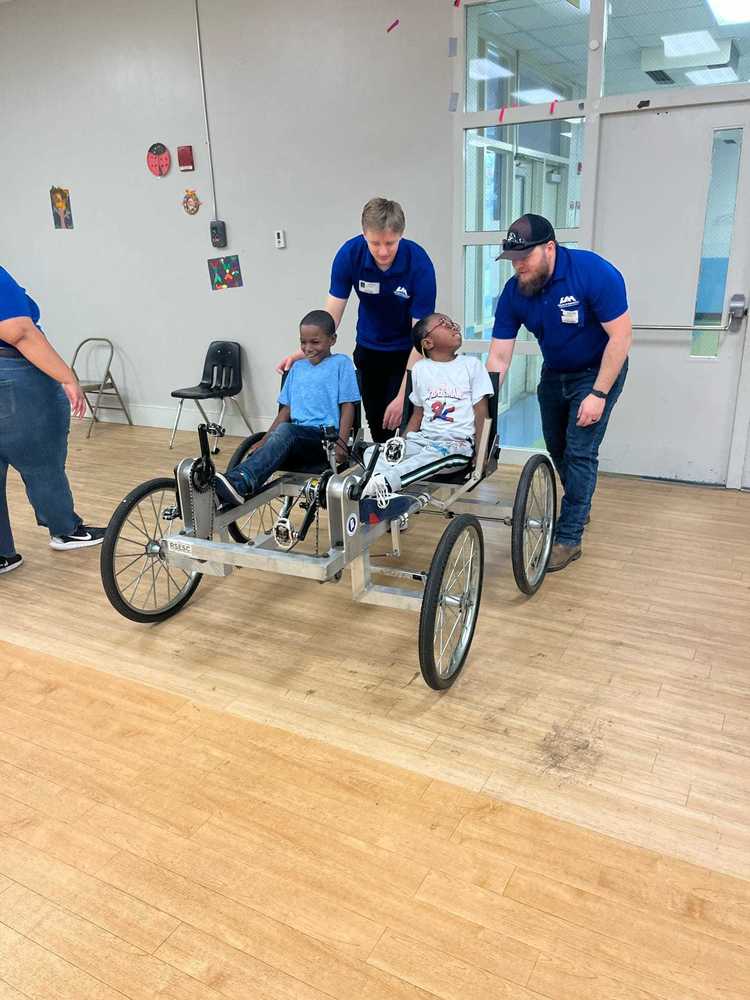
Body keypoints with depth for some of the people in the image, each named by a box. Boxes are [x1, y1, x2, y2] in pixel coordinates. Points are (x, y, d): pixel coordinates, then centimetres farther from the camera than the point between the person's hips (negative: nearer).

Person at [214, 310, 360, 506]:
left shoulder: (341, 363, 6)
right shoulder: (298, 368, 22)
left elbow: (347, 407, 0)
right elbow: (287, 409, 21)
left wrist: (341, 443, -14)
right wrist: (264, 441, 11)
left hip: (326, 438, -5)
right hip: (297, 436, 6)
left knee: (285, 431, -36)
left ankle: (239, 483, -53)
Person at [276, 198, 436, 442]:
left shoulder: (419, 263, -27)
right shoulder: (350, 254, -20)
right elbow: (331, 315, -15)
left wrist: (403, 396, -31)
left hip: (407, 351, -3)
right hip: (369, 348, 3)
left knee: (400, 421, -12)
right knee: (376, 426, 7)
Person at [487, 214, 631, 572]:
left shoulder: (594, 272, -28)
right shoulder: (513, 293, -16)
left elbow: (621, 335, -24)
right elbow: (498, 358, -14)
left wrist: (598, 394, -26)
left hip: (598, 372, -5)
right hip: (554, 374, 5)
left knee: (579, 451, -10)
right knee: (557, 448, 14)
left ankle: (569, 538, -1)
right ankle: (579, 507, 39)